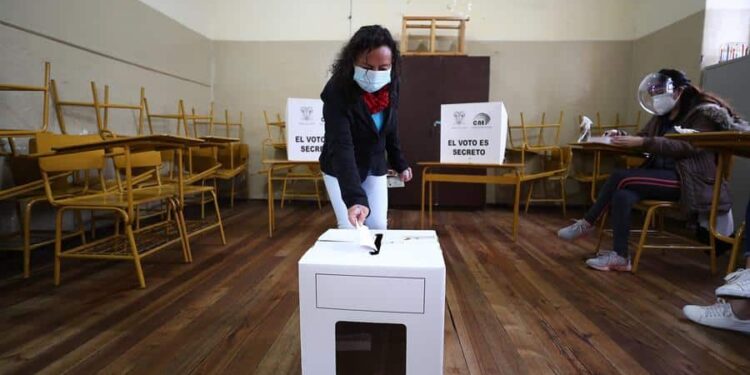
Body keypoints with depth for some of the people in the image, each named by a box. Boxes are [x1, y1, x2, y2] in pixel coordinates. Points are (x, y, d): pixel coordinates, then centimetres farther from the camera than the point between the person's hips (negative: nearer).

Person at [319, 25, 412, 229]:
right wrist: (355, 198, -49)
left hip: (375, 168, 5)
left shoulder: (391, 86, -12)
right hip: (339, 170, -4)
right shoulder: (337, 91, -30)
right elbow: (341, 147, -39)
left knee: (378, 226, 5)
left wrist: (400, 164, 9)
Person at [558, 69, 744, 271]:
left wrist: (642, 142, -31)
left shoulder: (704, 113, -5)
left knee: (620, 177, -26)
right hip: (660, 176, 7)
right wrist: (623, 138, -10)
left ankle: (587, 223, -14)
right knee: (621, 195, -22)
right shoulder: (662, 117, 18)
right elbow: (642, 137, 13)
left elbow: (686, 146, -21)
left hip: (688, 181, -7)